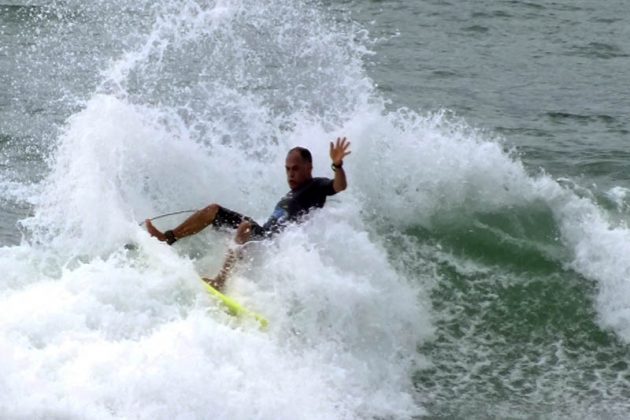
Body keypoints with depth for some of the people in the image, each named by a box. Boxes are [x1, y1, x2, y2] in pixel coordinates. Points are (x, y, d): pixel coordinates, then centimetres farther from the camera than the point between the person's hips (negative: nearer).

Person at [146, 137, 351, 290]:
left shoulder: (317, 187, 0)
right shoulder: (291, 194, 27)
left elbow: (339, 186, -20)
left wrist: (338, 166, -39)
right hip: (263, 233, 10)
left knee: (246, 227, -40)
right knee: (213, 210, 11)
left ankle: (220, 281, -52)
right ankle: (167, 238, 7)